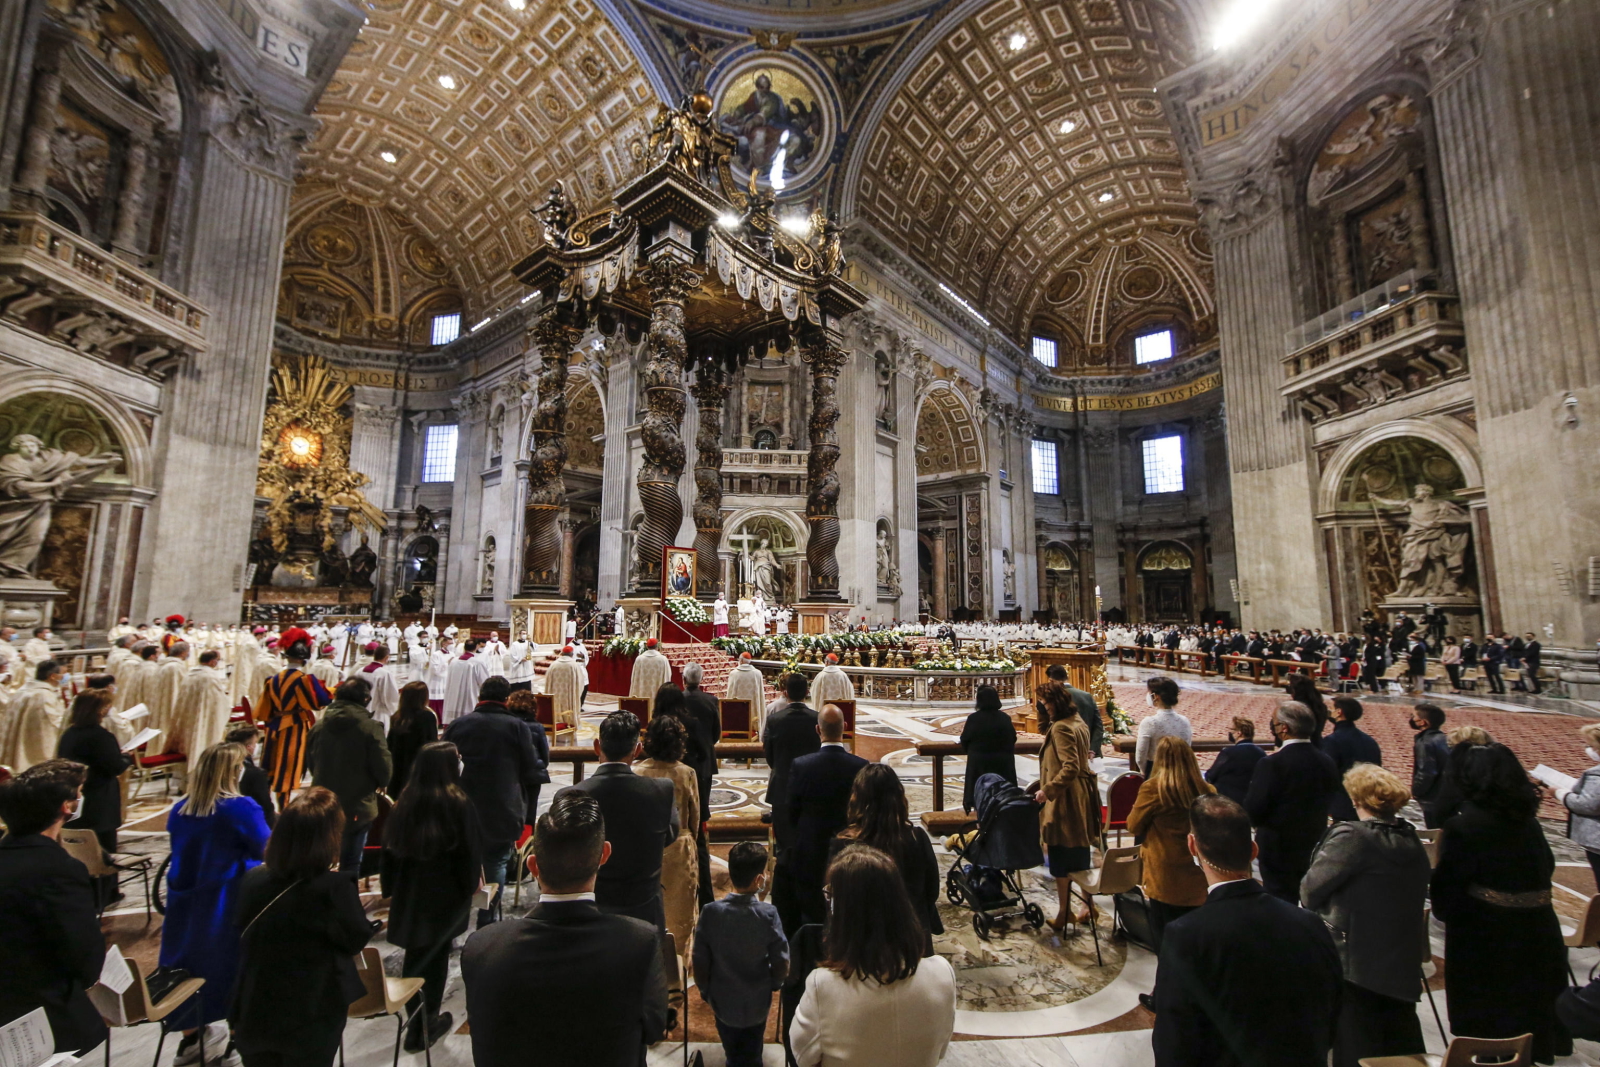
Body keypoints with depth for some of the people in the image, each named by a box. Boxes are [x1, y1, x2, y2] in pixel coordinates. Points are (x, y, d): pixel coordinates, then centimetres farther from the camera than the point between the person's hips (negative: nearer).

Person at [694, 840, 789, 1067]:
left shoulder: (710, 912, -22)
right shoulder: (768, 914, -25)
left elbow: (700, 961, -13)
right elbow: (781, 961, -16)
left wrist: (706, 994, 5)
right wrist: (774, 985, 5)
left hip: (723, 1003, 1)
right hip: (757, 1003, -1)